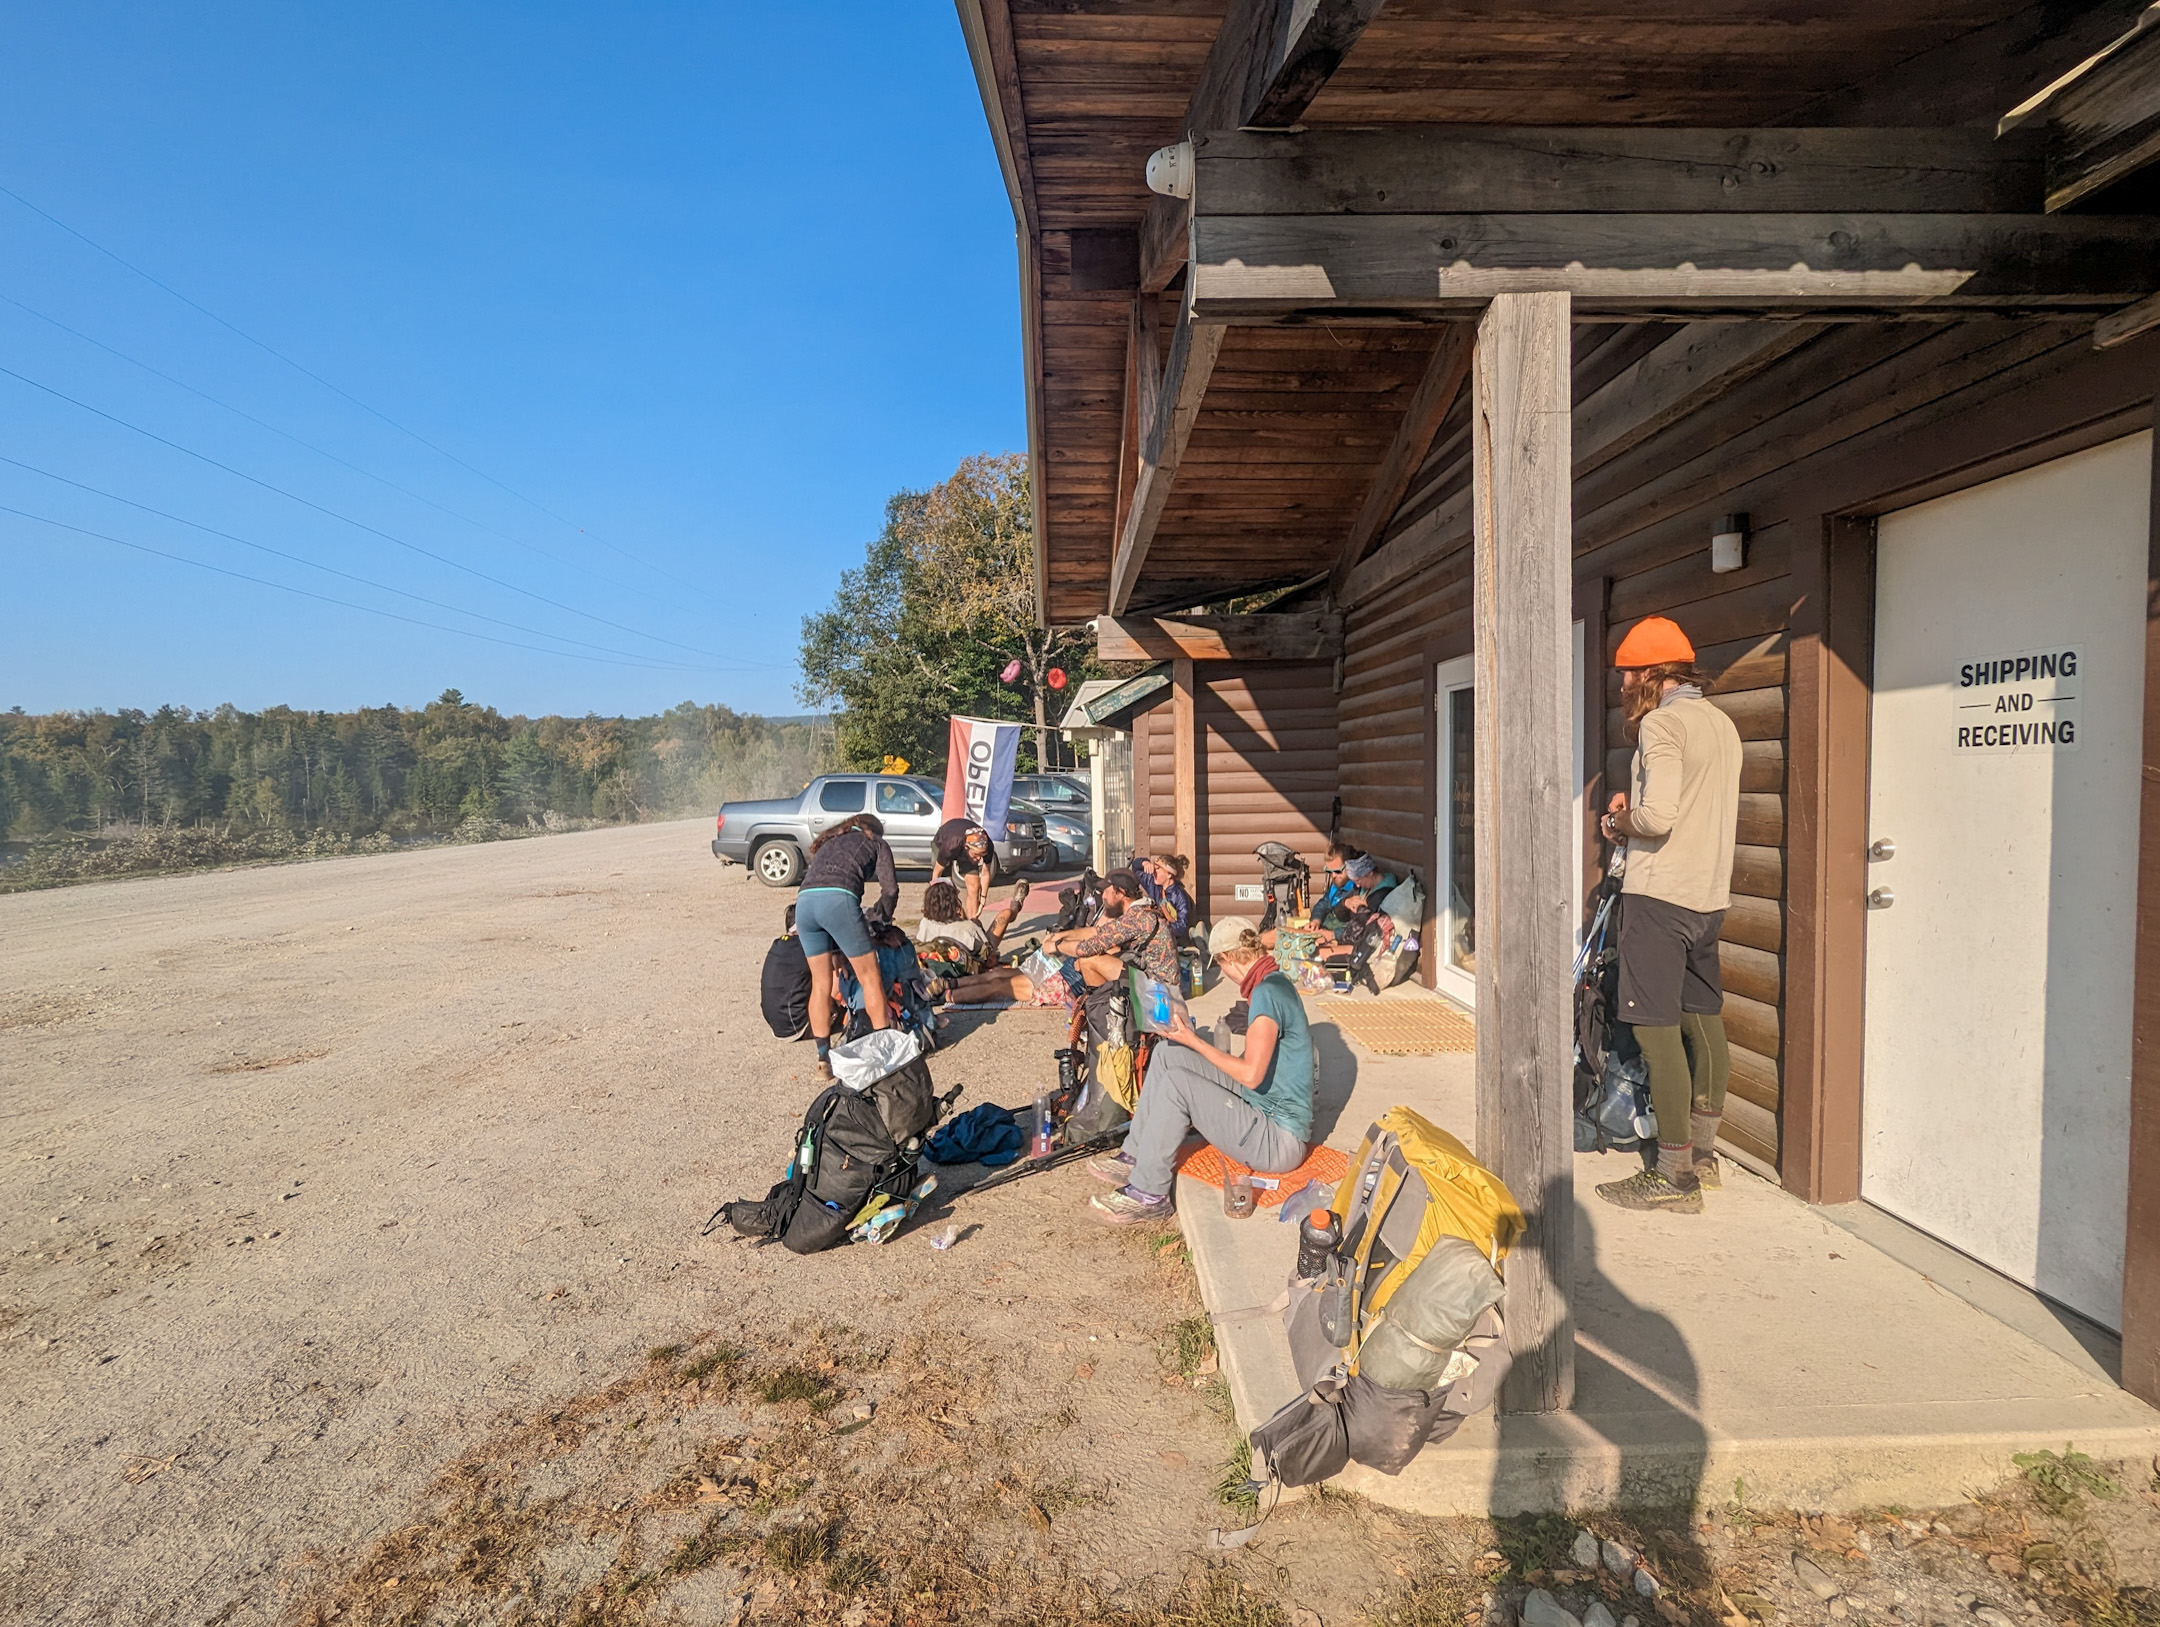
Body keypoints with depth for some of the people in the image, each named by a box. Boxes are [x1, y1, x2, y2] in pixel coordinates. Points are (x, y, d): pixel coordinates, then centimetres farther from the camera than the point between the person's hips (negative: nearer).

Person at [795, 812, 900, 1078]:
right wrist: (881, 918, 31)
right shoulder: (875, 842, 24)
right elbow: (890, 889, 14)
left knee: (820, 983, 12)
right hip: (838, 899, -5)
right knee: (870, 976, 6)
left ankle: (824, 1059, 13)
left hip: (804, 901, 5)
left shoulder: (828, 842, 38)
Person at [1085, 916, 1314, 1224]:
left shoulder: (1267, 993, -23)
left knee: (1176, 1083, -22)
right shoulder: (1275, 983, 8)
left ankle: (1148, 1195, -9)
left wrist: (1194, 1041, -19)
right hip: (1265, 1104, 10)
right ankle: (1136, 1156, 12)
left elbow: (1251, 1075, -28)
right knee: (1167, 1054, 4)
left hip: (1279, 1141, -10)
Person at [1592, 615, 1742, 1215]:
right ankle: (1703, 1156, 27)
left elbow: (1658, 814, -25)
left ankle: (1674, 1177, -2)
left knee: (1657, 1028, -6)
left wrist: (1619, 821, -5)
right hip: (1709, 893, 10)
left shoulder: (1661, 722, -12)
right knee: (1702, 1020, 16)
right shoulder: (1721, 723, 16)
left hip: (1660, 892, -10)